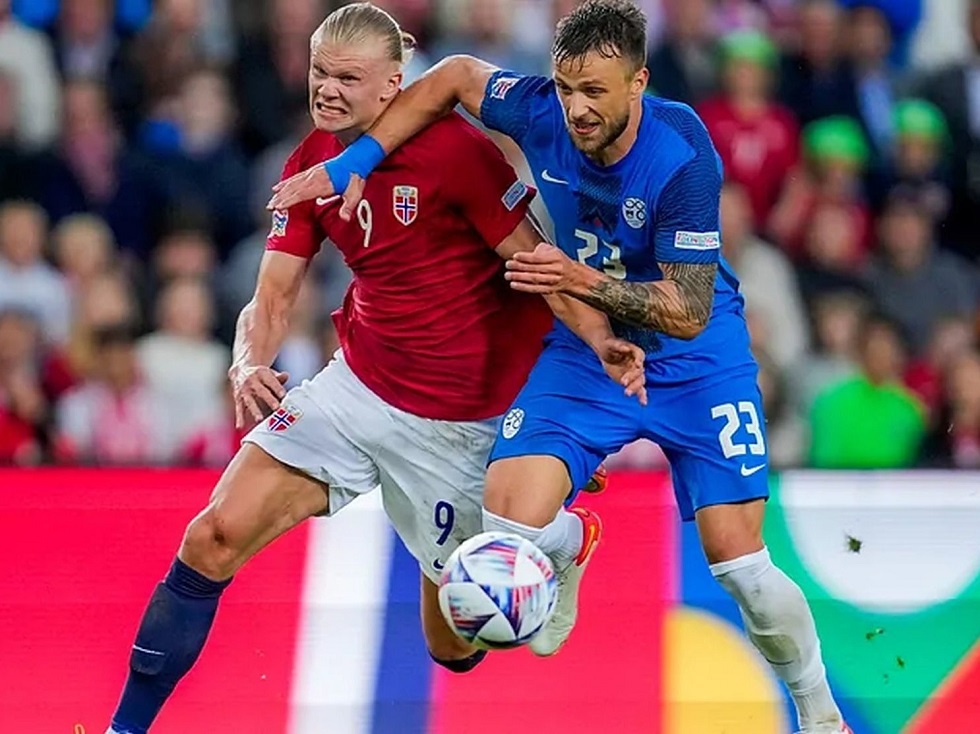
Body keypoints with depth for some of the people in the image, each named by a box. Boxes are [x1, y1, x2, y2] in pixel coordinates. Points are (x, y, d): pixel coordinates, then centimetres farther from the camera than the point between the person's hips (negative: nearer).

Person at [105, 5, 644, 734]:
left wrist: (600, 341, -31)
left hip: (459, 419, -4)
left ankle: (566, 531, 36)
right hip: (357, 387, 5)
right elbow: (273, 299, 1)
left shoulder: (454, 149, -18)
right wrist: (249, 366, -20)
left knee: (457, 645, 7)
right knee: (215, 537, -14)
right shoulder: (312, 163, 0)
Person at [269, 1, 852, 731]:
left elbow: (689, 312, -26)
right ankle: (567, 552, 22)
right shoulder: (543, 110, -19)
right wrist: (355, 160, -4)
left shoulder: (682, 157, -29)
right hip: (581, 347, 3)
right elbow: (456, 75, 2)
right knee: (506, 525, -18)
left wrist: (584, 280, -37)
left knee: (740, 566, -11)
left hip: (694, 361, -3)